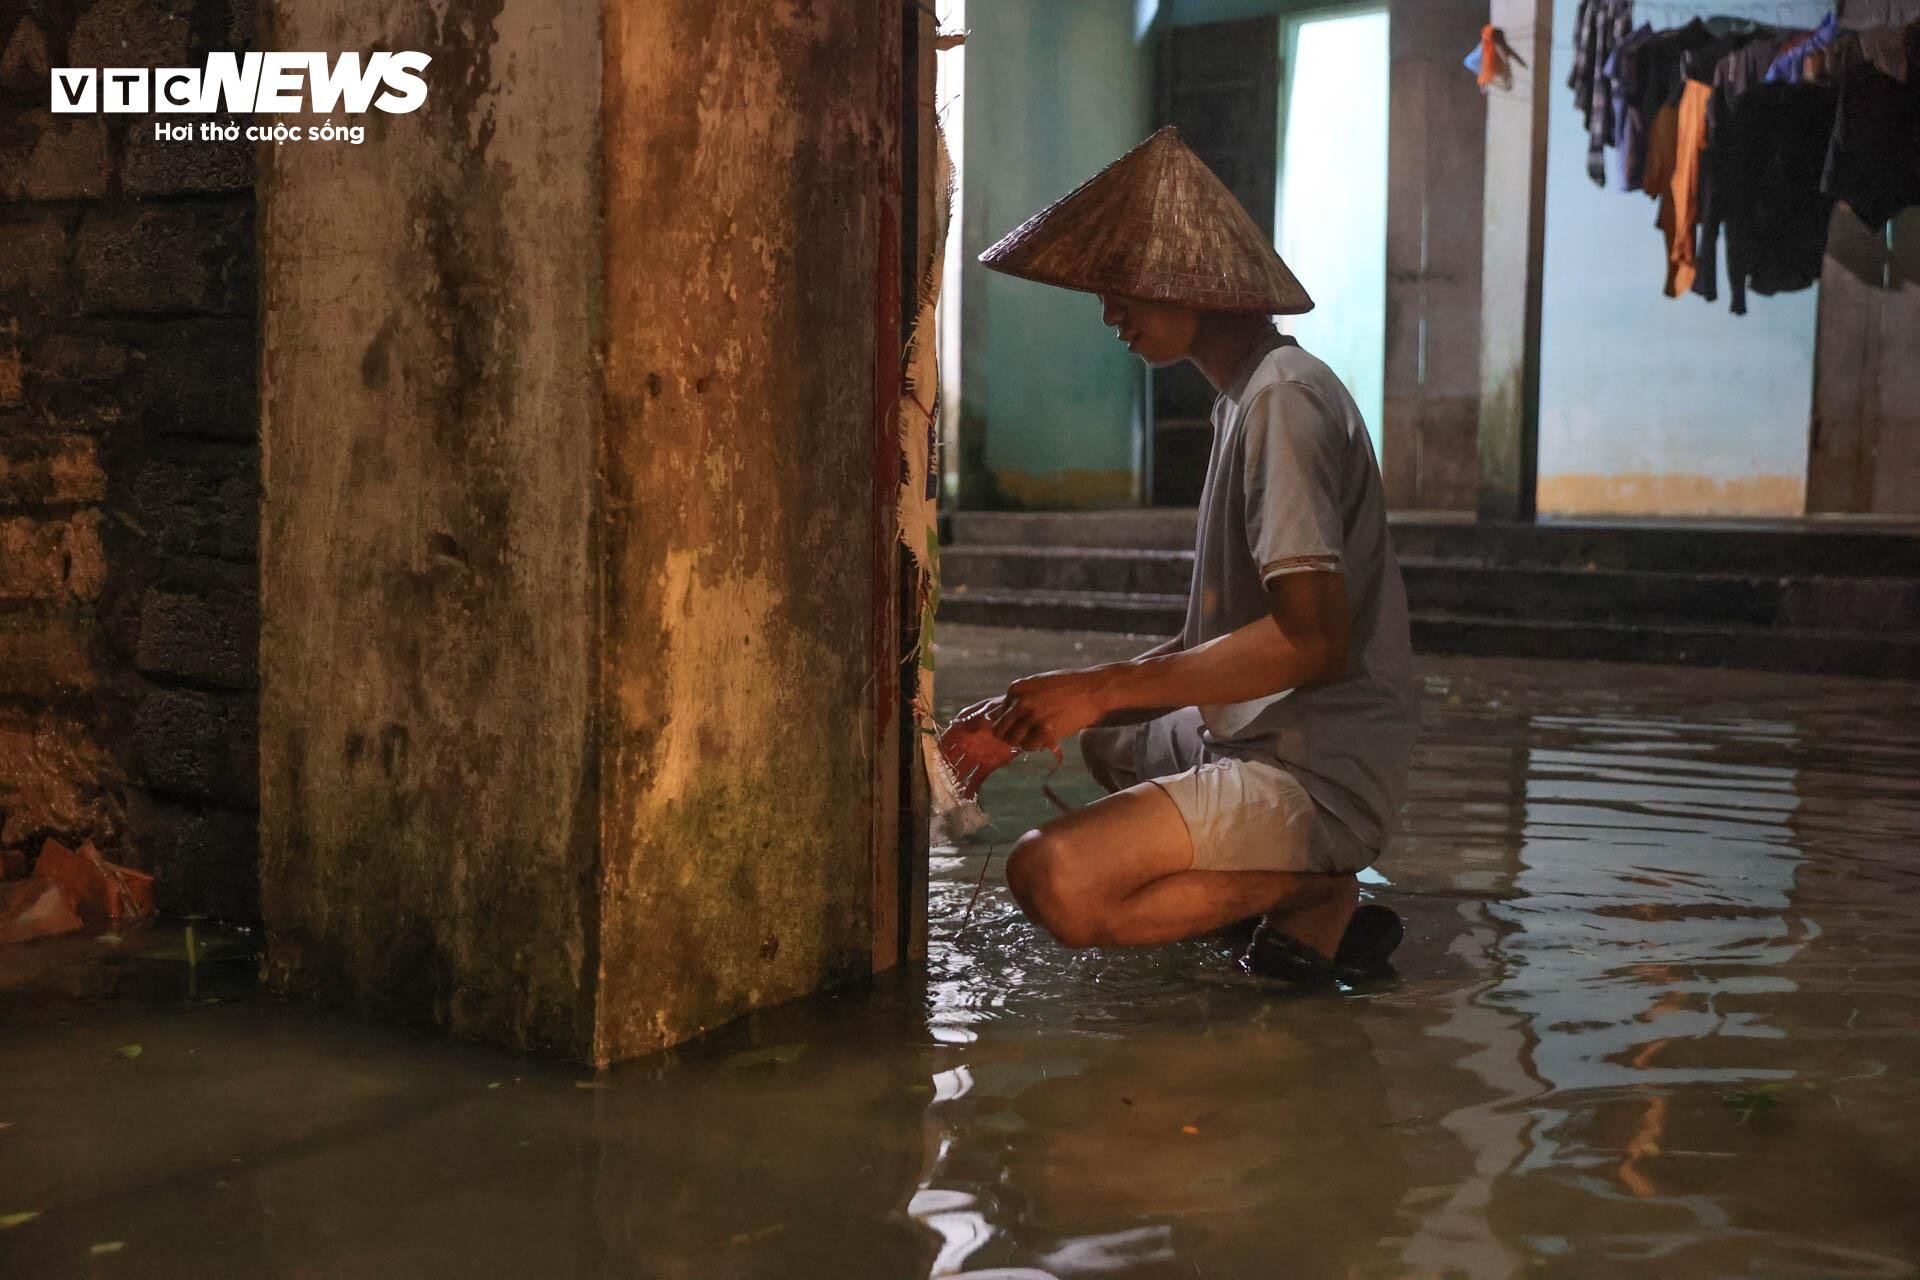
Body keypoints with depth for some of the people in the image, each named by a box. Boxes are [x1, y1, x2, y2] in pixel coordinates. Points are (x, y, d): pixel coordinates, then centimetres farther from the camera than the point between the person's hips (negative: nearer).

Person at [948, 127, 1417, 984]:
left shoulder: (1283, 398, -16)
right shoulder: (1248, 395, 15)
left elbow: (1313, 640, -25)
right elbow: (1227, 628, 15)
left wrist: (1101, 688, -20)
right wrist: (1028, 715, 9)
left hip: (1319, 773, -11)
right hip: (1264, 743, 11)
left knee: (1052, 879, -27)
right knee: (1109, 742, 36)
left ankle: (1314, 891, -5)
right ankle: (1296, 883, 12)